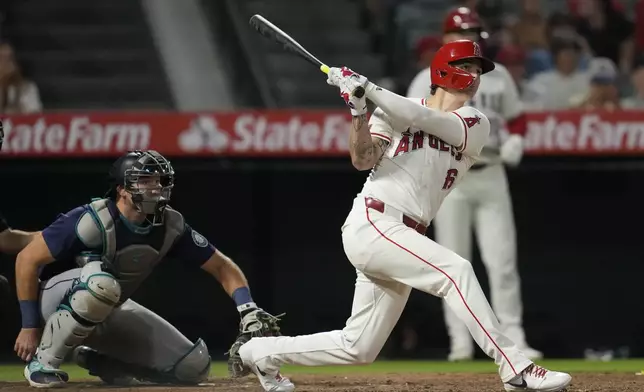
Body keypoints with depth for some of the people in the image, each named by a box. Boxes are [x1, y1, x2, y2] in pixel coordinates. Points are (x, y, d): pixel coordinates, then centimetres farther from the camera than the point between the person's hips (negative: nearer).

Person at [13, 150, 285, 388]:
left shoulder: (170, 227, -12)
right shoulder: (93, 221, -28)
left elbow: (222, 266, -3)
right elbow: (27, 260, -22)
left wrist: (248, 309, -20)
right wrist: (29, 327, -21)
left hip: (110, 312, 6)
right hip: (58, 301, -6)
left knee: (194, 366, -5)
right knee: (101, 282, -41)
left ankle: (99, 359, 12)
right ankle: (42, 361, -22)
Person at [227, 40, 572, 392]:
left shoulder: (476, 125, 9)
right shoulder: (394, 110, 5)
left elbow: (421, 118, -8)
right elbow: (363, 160, -7)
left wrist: (365, 87, -11)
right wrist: (358, 110, -19)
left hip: (402, 238, 6)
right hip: (371, 225, -6)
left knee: (358, 348, 9)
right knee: (455, 270, -24)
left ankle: (258, 352, 26)